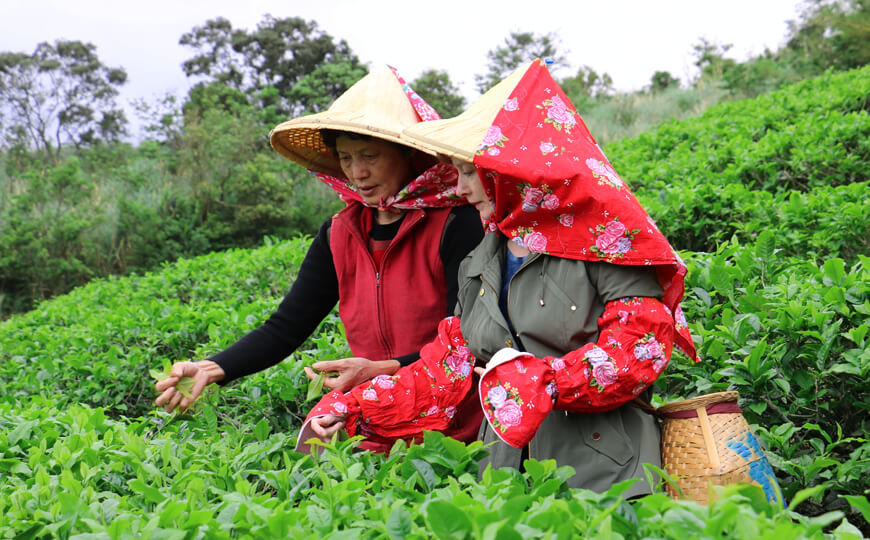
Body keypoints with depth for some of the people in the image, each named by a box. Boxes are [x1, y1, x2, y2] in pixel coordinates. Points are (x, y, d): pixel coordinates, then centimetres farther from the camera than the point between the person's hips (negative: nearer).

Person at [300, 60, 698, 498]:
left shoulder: (602, 239, -4)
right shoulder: (478, 268, 17)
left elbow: (641, 350, -10)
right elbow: (444, 370, 18)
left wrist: (535, 378, -14)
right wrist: (348, 409, 11)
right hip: (508, 471, 5)